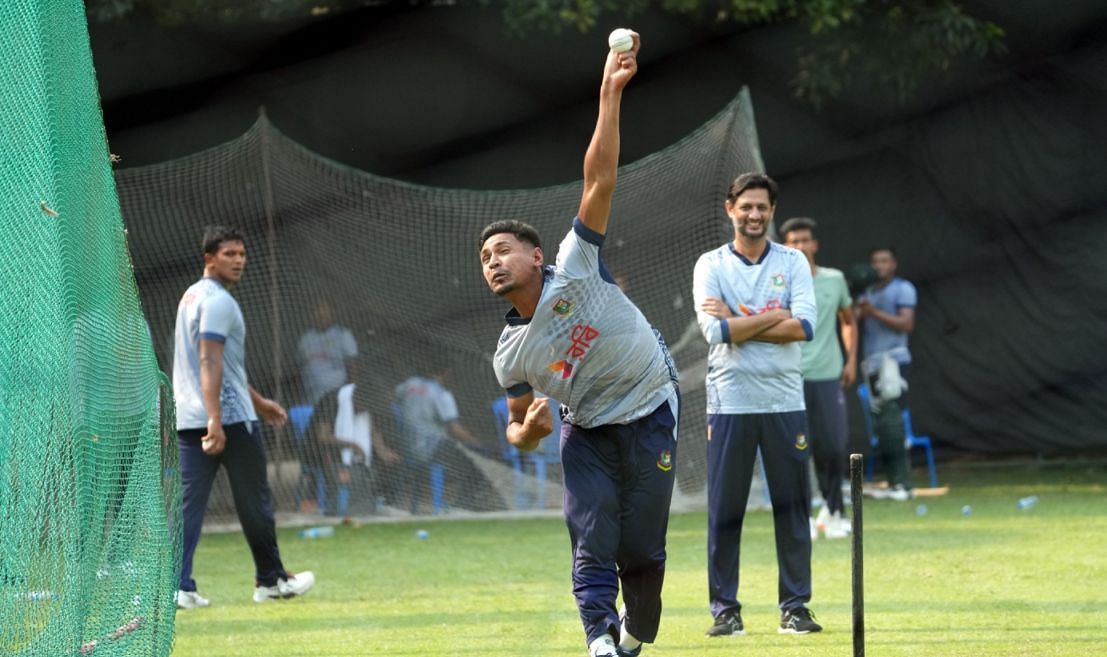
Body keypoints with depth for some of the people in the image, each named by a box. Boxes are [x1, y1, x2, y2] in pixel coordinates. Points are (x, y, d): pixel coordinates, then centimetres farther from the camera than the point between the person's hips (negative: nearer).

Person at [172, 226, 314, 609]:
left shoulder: (192, 297, 20)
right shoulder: (218, 301, -11)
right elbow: (210, 361, -23)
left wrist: (258, 401, 34)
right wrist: (215, 420, -30)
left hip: (188, 419, 9)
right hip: (230, 418, -9)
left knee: (188, 502, 1)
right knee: (254, 501, 6)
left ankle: (178, 585, -10)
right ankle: (270, 580, 18)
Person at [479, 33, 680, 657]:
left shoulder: (575, 269, -15)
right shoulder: (511, 355, -5)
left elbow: (601, 180, -21)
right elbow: (519, 428, 6)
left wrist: (610, 95, -27)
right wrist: (527, 431, -20)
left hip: (651, 413, -2)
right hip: (587, 430, 2)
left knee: (642, 549, 1)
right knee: (593, 541, -15)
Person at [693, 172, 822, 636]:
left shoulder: (793, 263, 6)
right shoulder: (711, 266, 3)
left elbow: (804, 327, -10)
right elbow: (715, 331, -13)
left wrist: (738, 323, -12)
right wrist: (774, 316, -10)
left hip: (784, 402, 1)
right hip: (729, 403, -1)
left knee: (792, 506, 3)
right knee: (724, 509, 1)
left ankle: (795, 606, 10)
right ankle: (725, 609, 7)